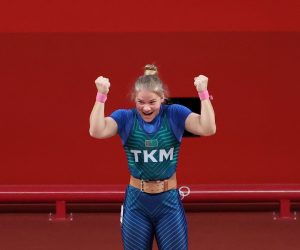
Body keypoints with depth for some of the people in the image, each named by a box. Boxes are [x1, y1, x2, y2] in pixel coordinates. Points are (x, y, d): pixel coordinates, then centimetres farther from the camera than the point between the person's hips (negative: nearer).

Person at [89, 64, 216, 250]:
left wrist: (203, 93, -28)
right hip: (136, 201, 0)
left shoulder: (175, 115, -7)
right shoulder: (125, 118, -7)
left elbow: (208, 129, -21)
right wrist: (102, 95, -30)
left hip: (169, 200, 0)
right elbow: (97, 131, -24)